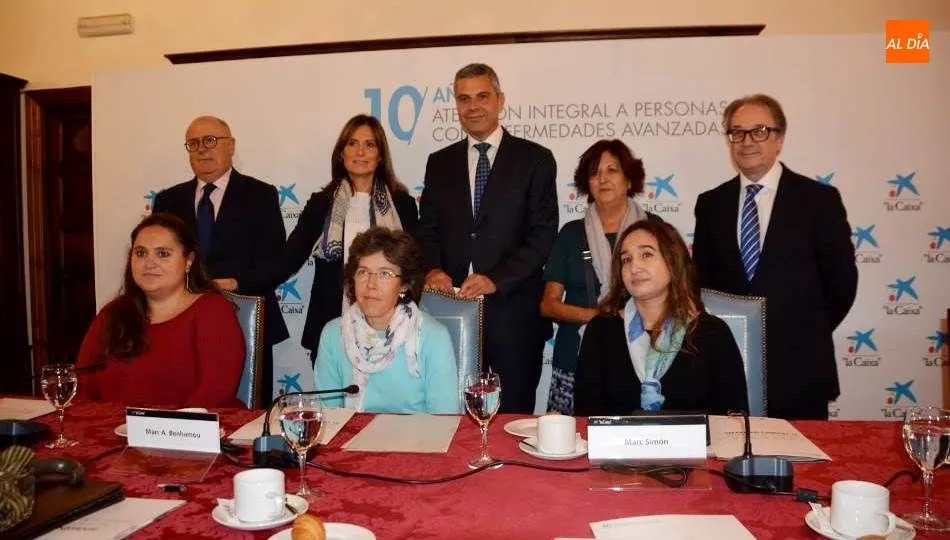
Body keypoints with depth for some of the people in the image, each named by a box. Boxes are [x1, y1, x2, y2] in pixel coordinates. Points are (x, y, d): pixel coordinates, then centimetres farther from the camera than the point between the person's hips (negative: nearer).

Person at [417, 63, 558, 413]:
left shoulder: (535, 159, 2)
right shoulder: (440, 163, 13)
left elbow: (542, 234, -5)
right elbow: (428, 229, 11)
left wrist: (496, 279, -16)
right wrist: (433, 269, -9)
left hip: (513, 310, -2)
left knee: (514, 415, 7)